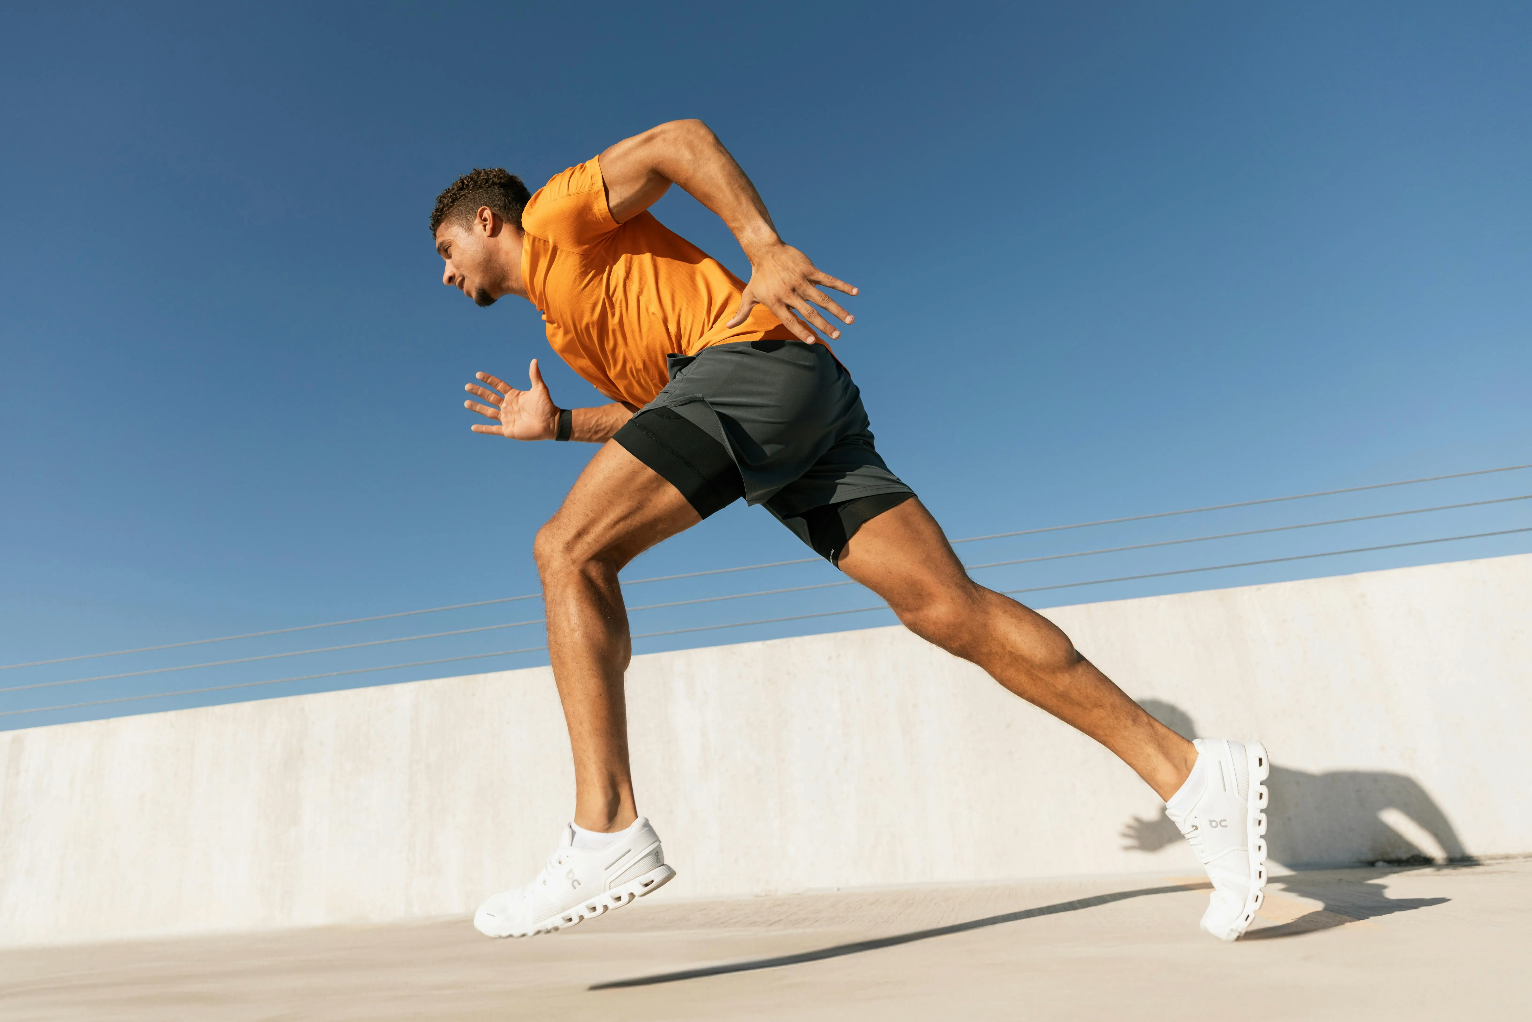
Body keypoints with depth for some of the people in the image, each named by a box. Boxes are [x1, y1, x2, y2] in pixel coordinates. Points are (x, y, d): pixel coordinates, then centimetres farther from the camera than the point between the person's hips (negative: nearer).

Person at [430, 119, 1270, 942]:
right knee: (946, 604, -5)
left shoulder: (554, 216, 13)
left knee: (569, 551, -13)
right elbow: (656, 413, 35)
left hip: (758, 359, -8)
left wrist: (766, 248, -11)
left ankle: (608, 832, -20)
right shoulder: (563, 326, 36)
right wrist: (556, 424, 26)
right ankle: (1193, 778, -5)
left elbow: (681, 138, 2)